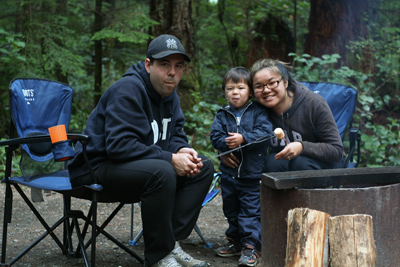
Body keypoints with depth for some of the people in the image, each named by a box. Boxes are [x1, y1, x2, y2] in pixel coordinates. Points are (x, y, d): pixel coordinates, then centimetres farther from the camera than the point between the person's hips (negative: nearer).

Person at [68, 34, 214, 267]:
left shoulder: (170, 94, 8)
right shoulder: (127, 90, -21)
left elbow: (175, 135, 15)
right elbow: (119, 145, -30)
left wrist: (182, 151, -11)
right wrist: (170, 159, -26)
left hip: (138, 164, 9)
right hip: (96, 169, -9)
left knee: (203, 167, -1)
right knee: (161, 172, -36)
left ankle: (172, 243, -7)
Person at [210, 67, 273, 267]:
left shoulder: (258, 112, -4)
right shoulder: (222, 115, 7)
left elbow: (265, 132, -16)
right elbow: (215, 136, -1)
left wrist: (243, 138, -24)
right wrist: (226, 143, -20)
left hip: (252, 174, -5)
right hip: (229, 173, 5)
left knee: (251, 210, -5)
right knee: (231, 210, 17)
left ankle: (251, 247, -1)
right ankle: (236, 241, 31)